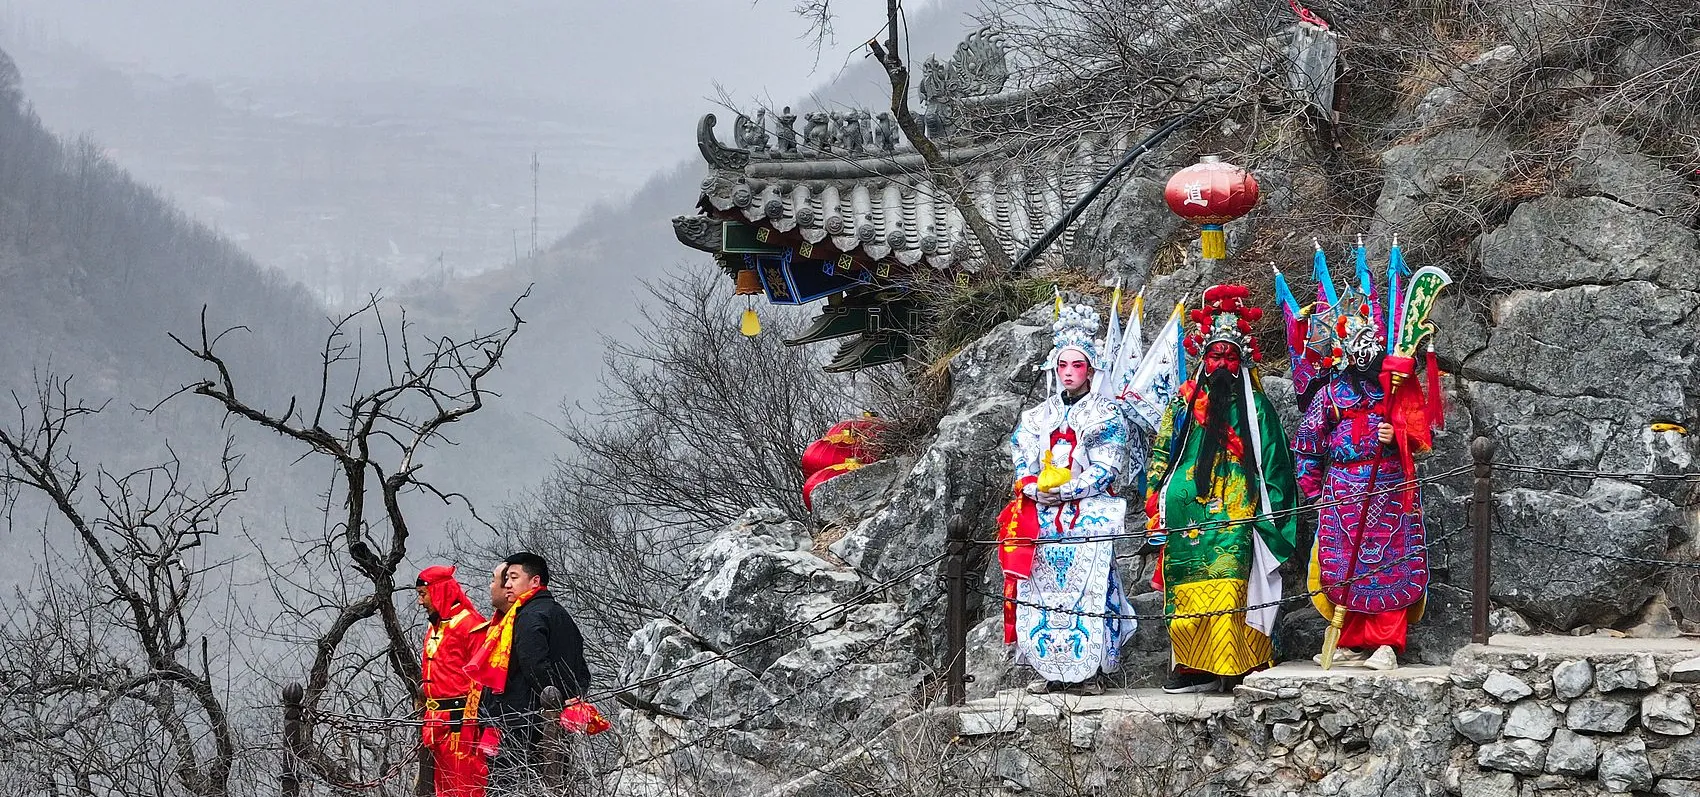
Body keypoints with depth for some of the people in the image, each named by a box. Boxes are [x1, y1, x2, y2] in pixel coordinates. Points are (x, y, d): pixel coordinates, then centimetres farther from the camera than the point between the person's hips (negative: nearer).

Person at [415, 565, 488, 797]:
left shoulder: (470, 624, -10)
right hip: (437, 721, 10)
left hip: (461, 720, -10)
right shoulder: (434, 627, 19)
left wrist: (470, 717, -19)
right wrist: (428, 718, 22)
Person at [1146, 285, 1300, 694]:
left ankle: (1211, 665, -19)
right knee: (1187, 589, -4)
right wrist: (1156, 503, 7)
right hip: (1186, 513, 2)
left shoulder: (1255, 406, 11)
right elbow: (1160, 452, 15)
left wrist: (1271, 515, 3)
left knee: (1224, 586, -16)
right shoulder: (1184, 402, 16)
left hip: (1234, 515, -2)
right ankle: (1190, 665, -4)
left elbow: (1274, 462, 10)